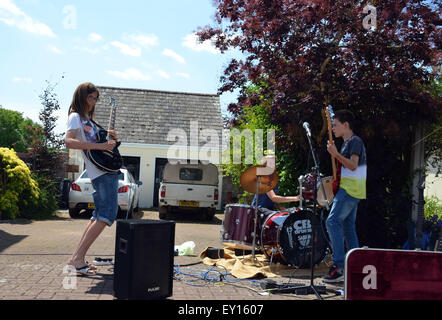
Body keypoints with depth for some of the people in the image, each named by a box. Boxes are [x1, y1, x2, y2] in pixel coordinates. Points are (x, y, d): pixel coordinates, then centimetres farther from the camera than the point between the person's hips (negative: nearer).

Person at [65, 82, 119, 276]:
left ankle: (79, 258, 14)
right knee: (106, 215, -15)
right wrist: (100, 146, -26)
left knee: (99, 216, 11)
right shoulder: (75, 117, -4)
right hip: (102, 172, -10)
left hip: (107, 170, 10)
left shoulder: (88, 119, 25)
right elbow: (69, 142, -21)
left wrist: (109, 137, 10)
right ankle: (77, 258, -14)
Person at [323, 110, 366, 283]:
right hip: (350, 189, 10)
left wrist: (336, 154, -28)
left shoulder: (355, 141, -9)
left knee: (332, 221, -16)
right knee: (348, 225, 10)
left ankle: (339, 266, -17)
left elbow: (353, 165, -22)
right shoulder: (347, 143, 20)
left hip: (351, 189, -10)